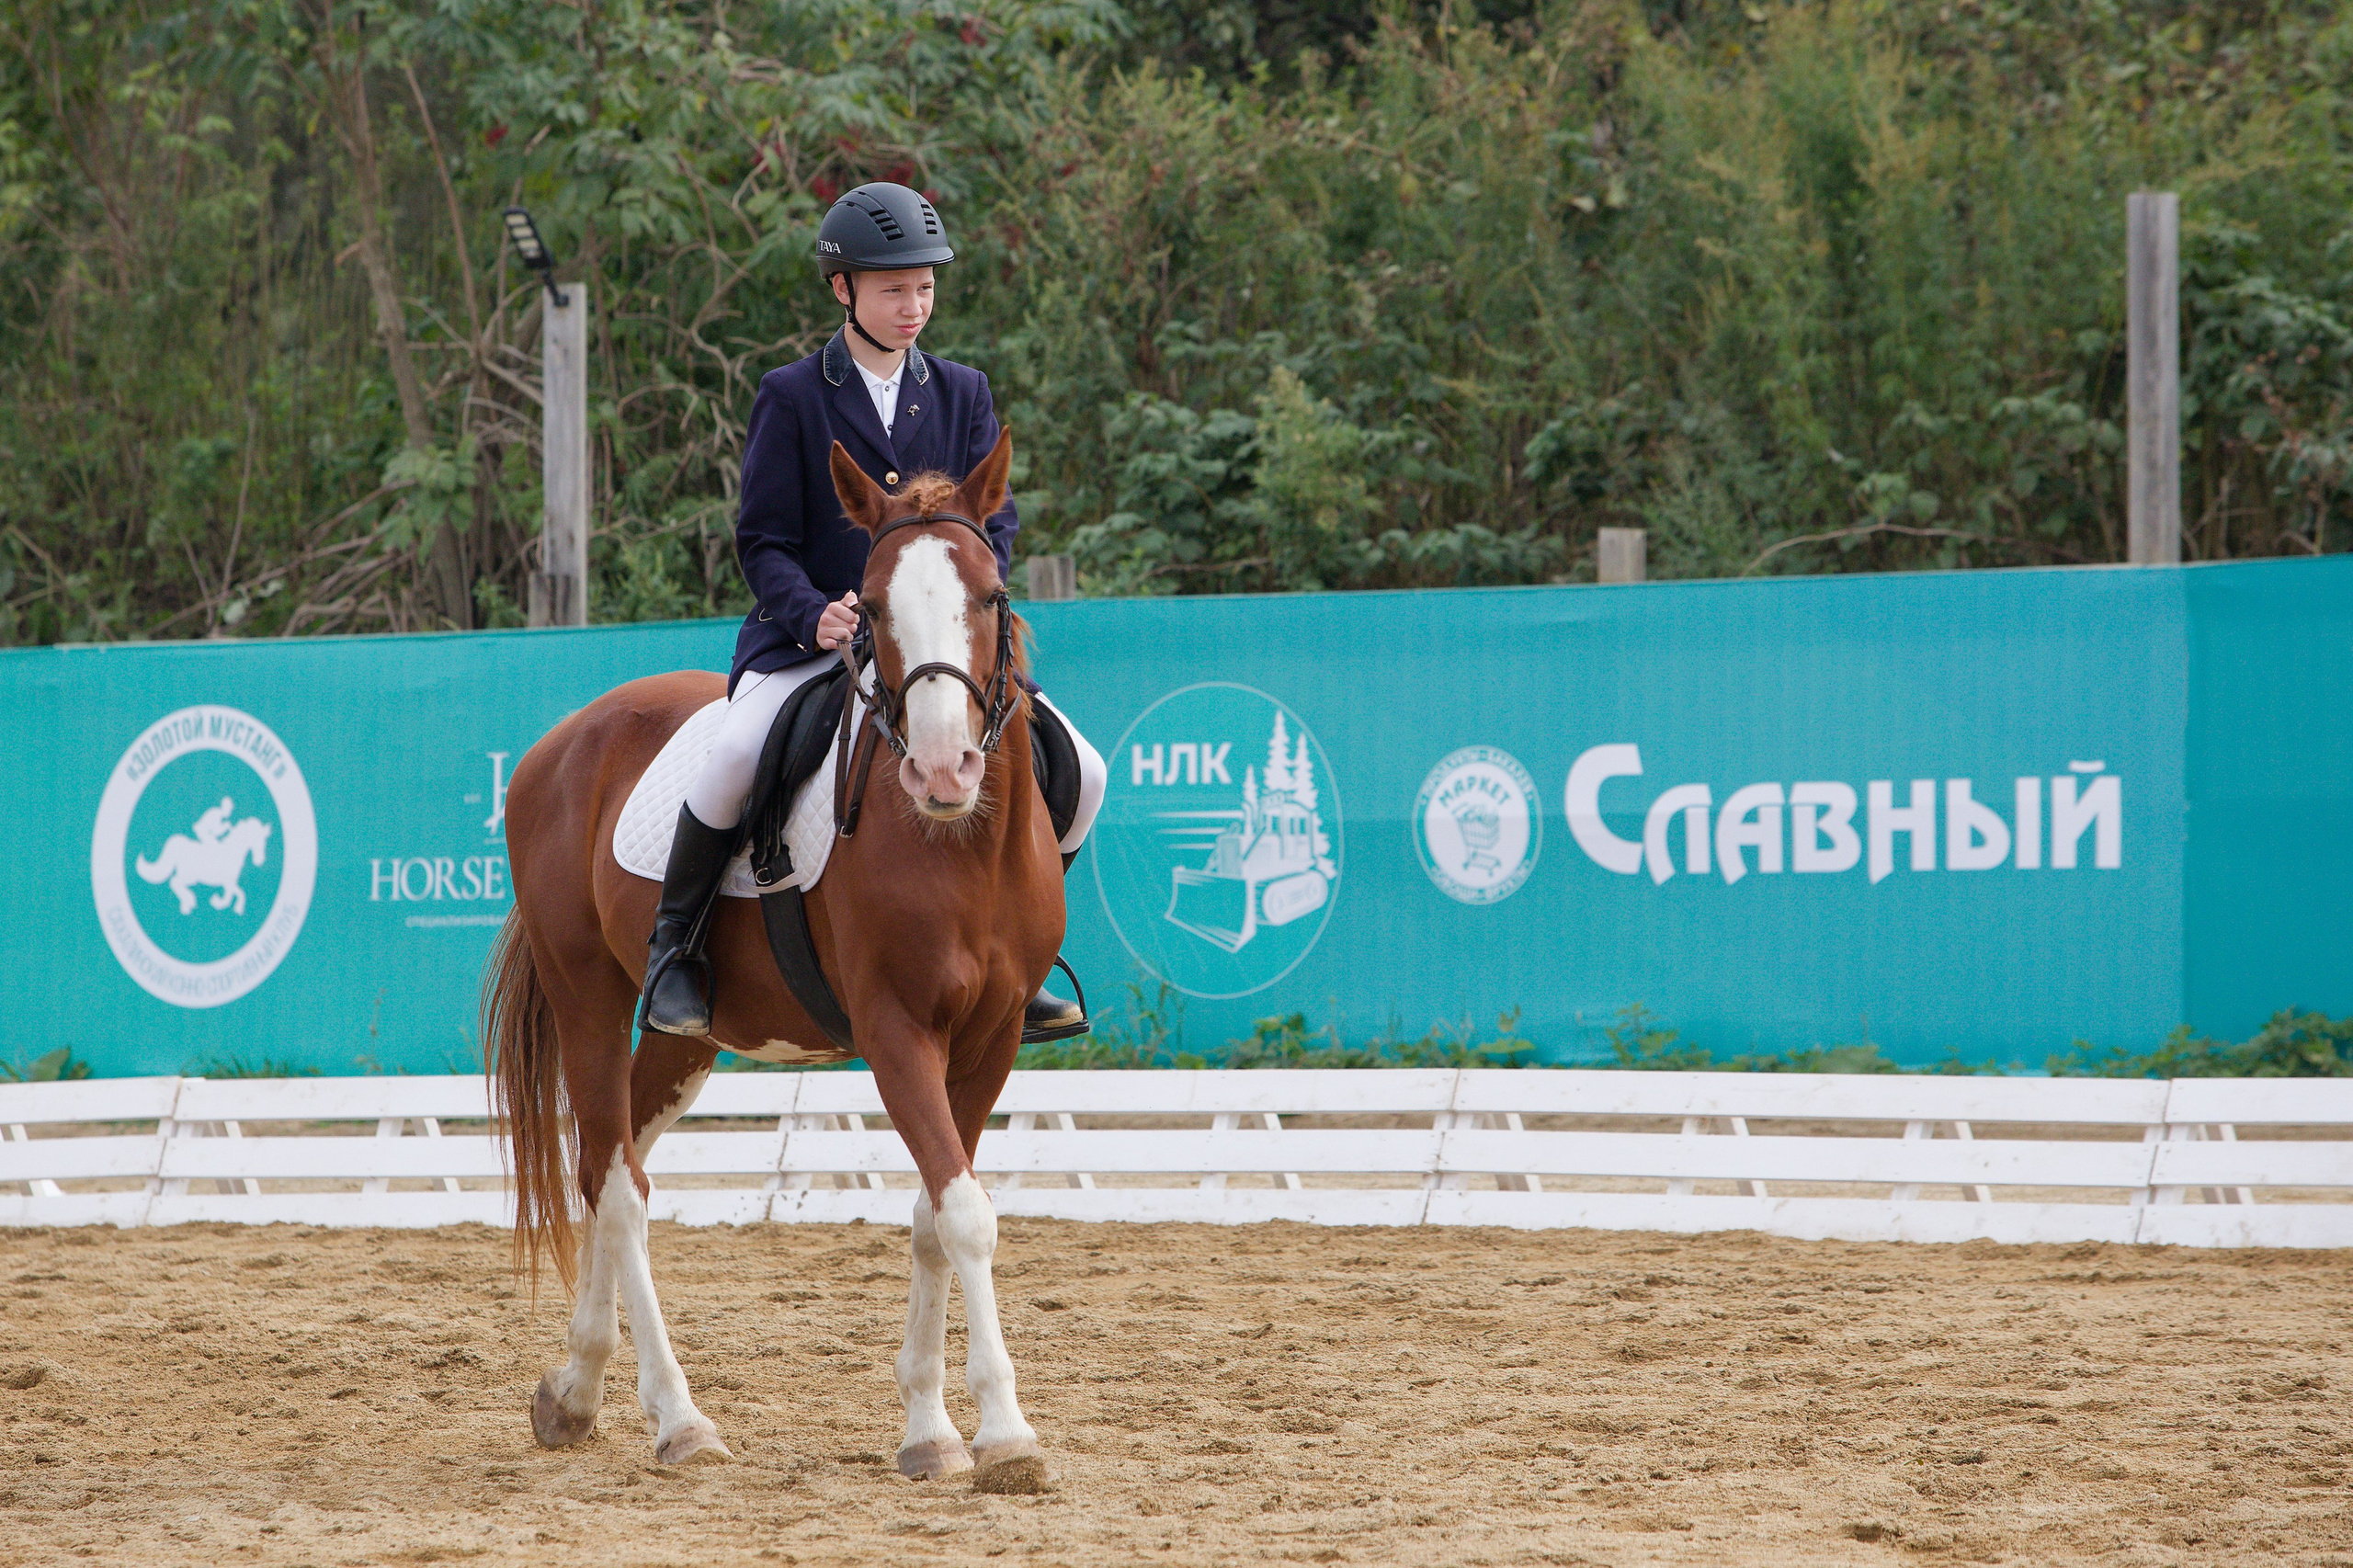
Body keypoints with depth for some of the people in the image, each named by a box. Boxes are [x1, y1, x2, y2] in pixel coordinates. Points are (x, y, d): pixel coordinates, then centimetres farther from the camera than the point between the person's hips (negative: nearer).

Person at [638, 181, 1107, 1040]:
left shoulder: (962, 392, 11)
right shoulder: (791, 397, 1)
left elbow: (994, 519, 6)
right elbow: (763, 542, -3)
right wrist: (813, 615, -23)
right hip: (808, 641, -4)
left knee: (1077, 774, -10)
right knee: (733, 761, -33)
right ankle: (673, 947, -11)